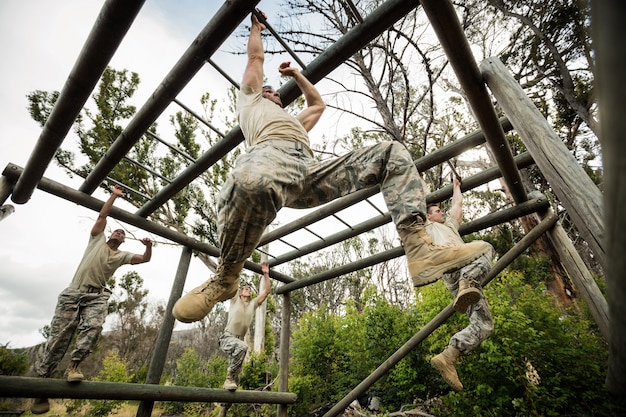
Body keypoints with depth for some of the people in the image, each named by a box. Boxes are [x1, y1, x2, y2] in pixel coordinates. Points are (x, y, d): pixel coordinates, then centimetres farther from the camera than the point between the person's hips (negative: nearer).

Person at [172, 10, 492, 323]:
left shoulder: (294, 121, 50)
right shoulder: (249, 101, 39)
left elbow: (318, 104, 59)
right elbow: (255, 57, 43)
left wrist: (296, 74, 66)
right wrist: (256, 27, 60)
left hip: (312, 170, 6)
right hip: (272, 153, -5)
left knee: (393, 153, -6)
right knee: (250, 183, -45)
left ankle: (420, 250, -26)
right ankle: (225, 276, -16)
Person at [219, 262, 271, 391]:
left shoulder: (253, 304, 13)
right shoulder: (235, 300, 5)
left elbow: (266, 291, 8)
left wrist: (266, 274, 2)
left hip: (239, 340, 5)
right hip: (227, 338, -5)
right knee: (242, 346, -36)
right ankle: (230, 377, -24)